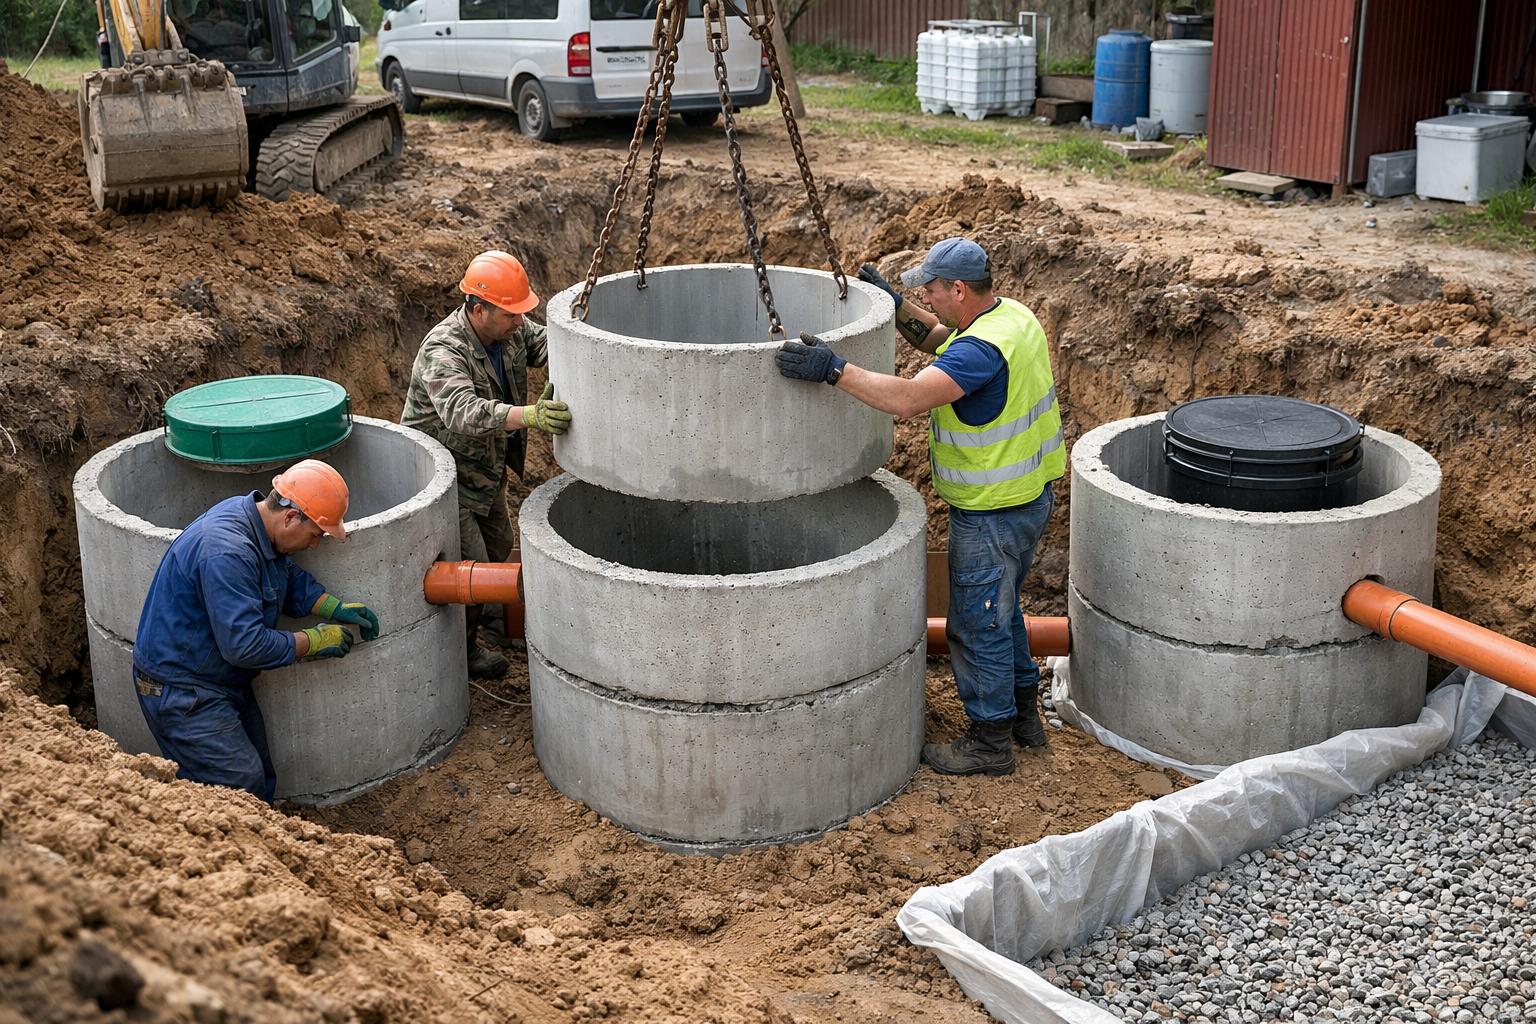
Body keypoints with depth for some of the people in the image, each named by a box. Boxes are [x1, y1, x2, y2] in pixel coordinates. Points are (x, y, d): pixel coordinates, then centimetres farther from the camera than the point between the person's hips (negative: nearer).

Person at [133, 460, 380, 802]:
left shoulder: (255, 515, -1)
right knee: (244, 787, -10)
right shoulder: (227, 552, -31)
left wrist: (335, 608, 0)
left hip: (224, 683, 10)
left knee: (262, 783, 14)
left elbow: (290, 578, 15)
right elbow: (245, 645, -31)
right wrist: (314, 641, -20)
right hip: (181, 692, -10)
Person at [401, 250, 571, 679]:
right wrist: (529, 415, -65)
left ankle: (477, 608, 51)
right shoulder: (443, 352, -35)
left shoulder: (510, 328, -8)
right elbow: (463, 413, -50)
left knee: (498, 543, 25)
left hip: (485, 467, 9)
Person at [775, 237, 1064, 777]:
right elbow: (939, 340, 17)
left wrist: (835, 369, -43)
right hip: (1031, 493, 10)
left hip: (993, 511, -10)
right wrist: (896, 307, 3)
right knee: (1001, 608, 25)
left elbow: (909, 397, -42)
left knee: (978, 624, 5)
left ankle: (990, 741, 19)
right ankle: (1023, 712, 40)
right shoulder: (1010, 313, 2)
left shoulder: (983, 348, -30)